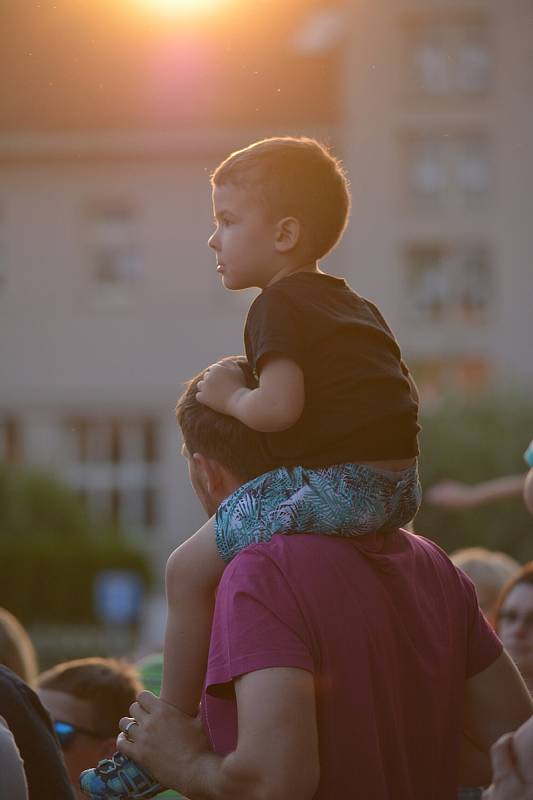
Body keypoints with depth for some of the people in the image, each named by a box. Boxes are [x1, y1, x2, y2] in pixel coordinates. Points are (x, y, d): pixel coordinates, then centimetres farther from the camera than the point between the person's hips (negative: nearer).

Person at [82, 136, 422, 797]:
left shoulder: (278, 304, -7)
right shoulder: (354, 305, 22)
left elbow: (280, 408, -19)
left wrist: (229, 396, 0)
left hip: (335, 485, -10)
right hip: (400, 486, 10)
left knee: (190, 569, -1)